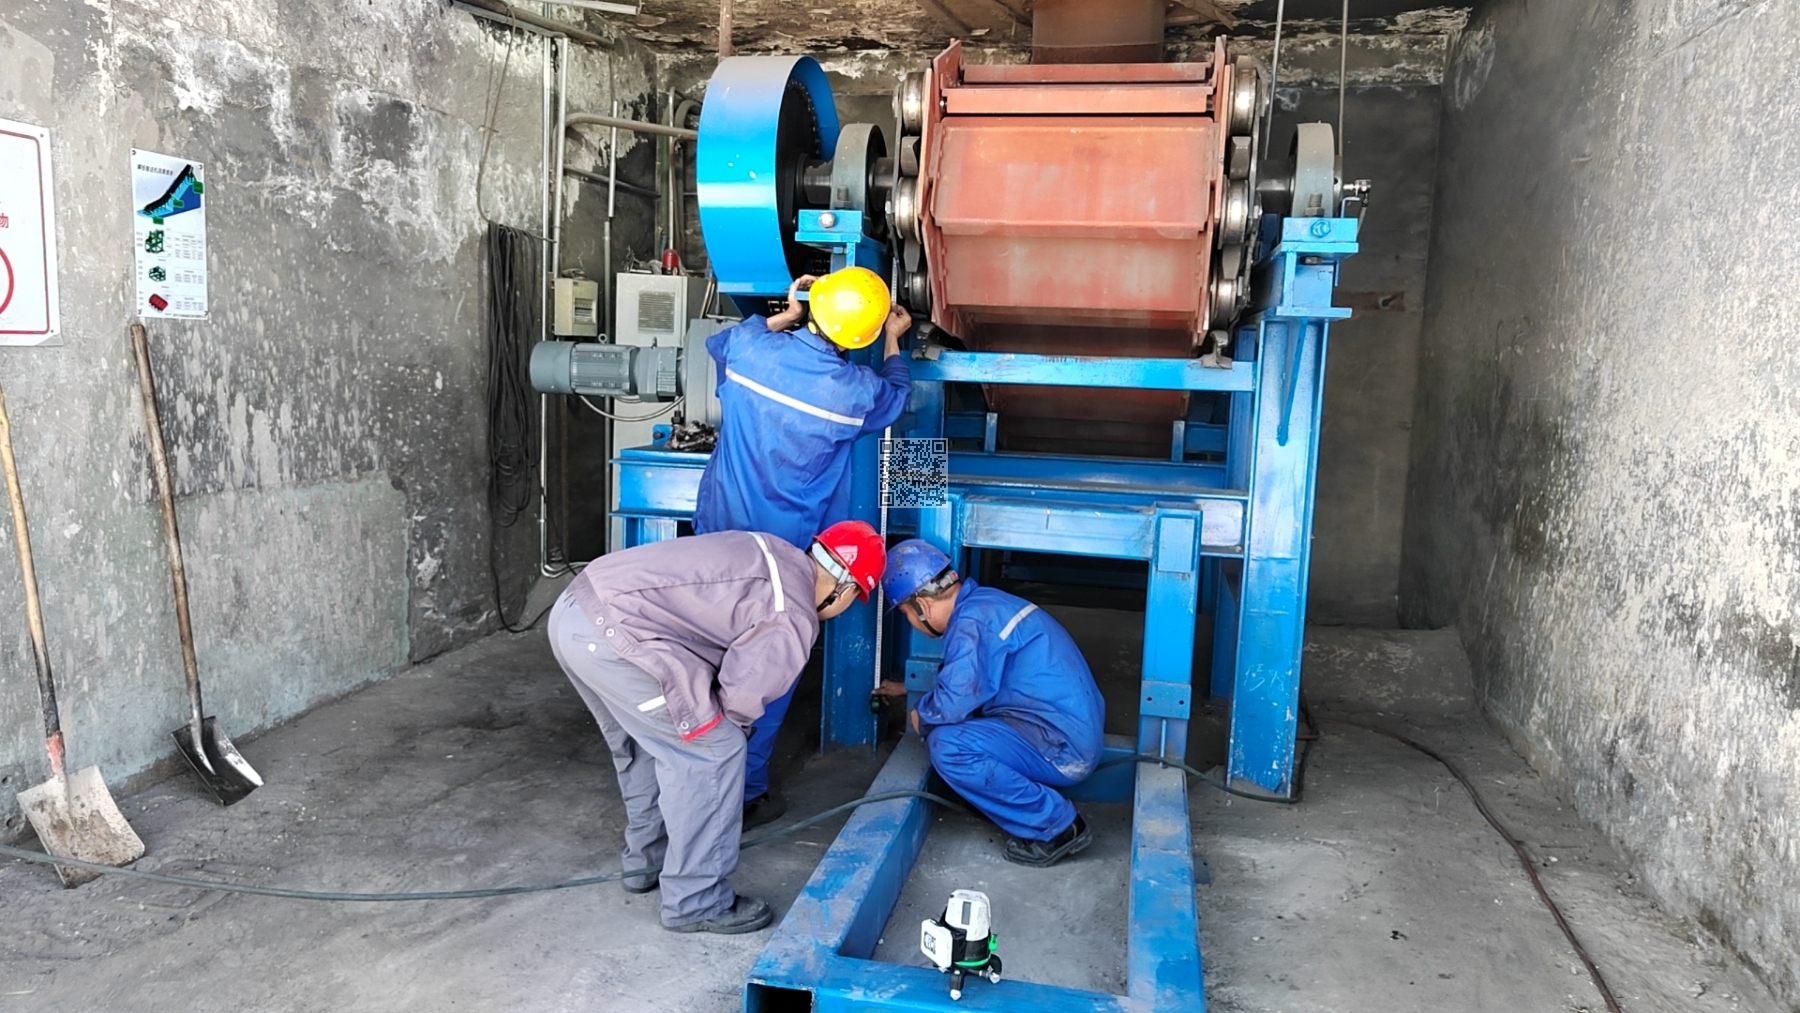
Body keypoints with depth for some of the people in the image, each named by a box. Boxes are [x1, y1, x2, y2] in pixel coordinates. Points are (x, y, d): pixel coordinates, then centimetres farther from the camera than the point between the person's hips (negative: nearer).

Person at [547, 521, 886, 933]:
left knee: (648, 742, 27)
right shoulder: (792, 620, -7)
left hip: (575, 609, 10)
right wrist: (732, 726, 18)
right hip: (609, 632, -10)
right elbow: (741, 696, -4)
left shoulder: (774, 556, 18)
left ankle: (646, 860, 41)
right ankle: (696, 902, 11)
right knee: (711, 752, 1)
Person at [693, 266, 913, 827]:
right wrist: (894, 346, 24)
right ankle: (743, 793, 17)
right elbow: (894, 399, 10)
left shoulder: (749, 350, -9)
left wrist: (784, 317, 21)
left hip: (718, 534, 4)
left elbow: (720, 340, 18)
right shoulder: (855, 390, -16)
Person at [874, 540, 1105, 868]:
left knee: (947, 745, -22)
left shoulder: (973, 623, -18)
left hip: (1063, 748, -10)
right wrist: (908, 688, 40)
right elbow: (964, 674, 31)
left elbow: (953, 701, -27)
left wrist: (920, 715, -4)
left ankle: (1056, 826, -9)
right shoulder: (983, 601, 12)